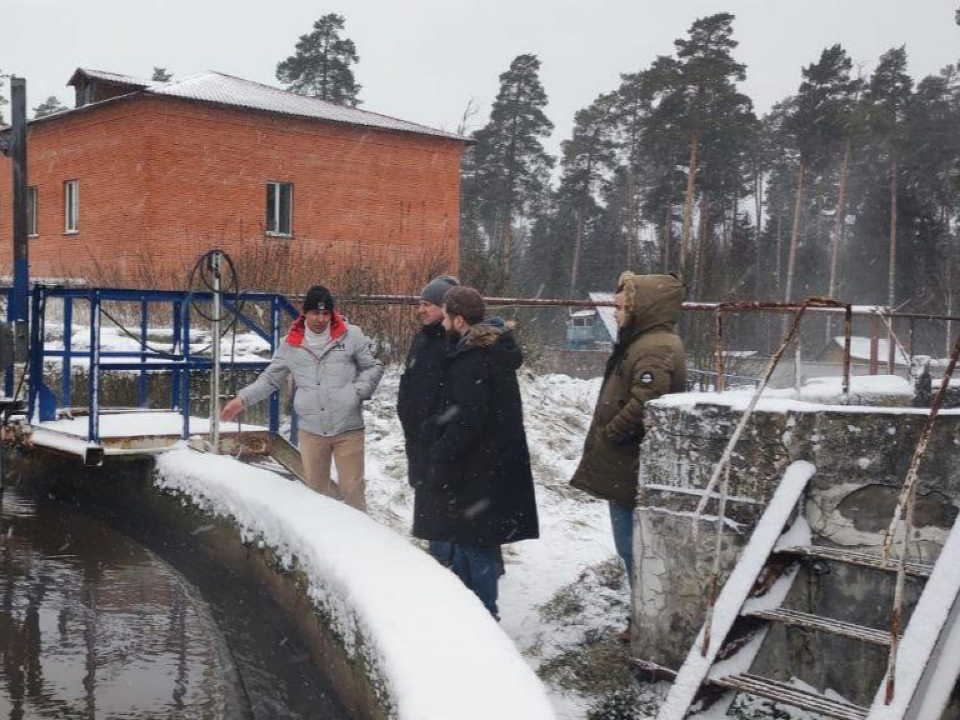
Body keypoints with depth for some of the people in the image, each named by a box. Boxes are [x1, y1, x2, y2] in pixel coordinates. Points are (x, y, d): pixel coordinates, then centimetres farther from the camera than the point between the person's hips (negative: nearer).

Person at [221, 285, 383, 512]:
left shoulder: (351, 335, -1)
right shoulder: (291, 344, 5)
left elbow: (373, 367, 6)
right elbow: (270, 379, 13)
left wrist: (358, 392, -9)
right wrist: (243, 399, 3)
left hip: (348, 429, -2)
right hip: (311, 430, 3)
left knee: (352, 489, 1)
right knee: (316, 487, 13)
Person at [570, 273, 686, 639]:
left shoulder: (655, 349, -19)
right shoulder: (642, 343, 16)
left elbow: (641, 407, -28)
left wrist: (607, 435, -15)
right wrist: (606, 436, 11)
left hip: (632, 473, -11)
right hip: (627, 469, 11)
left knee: (636, 551, -2)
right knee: (632, 549, 17)